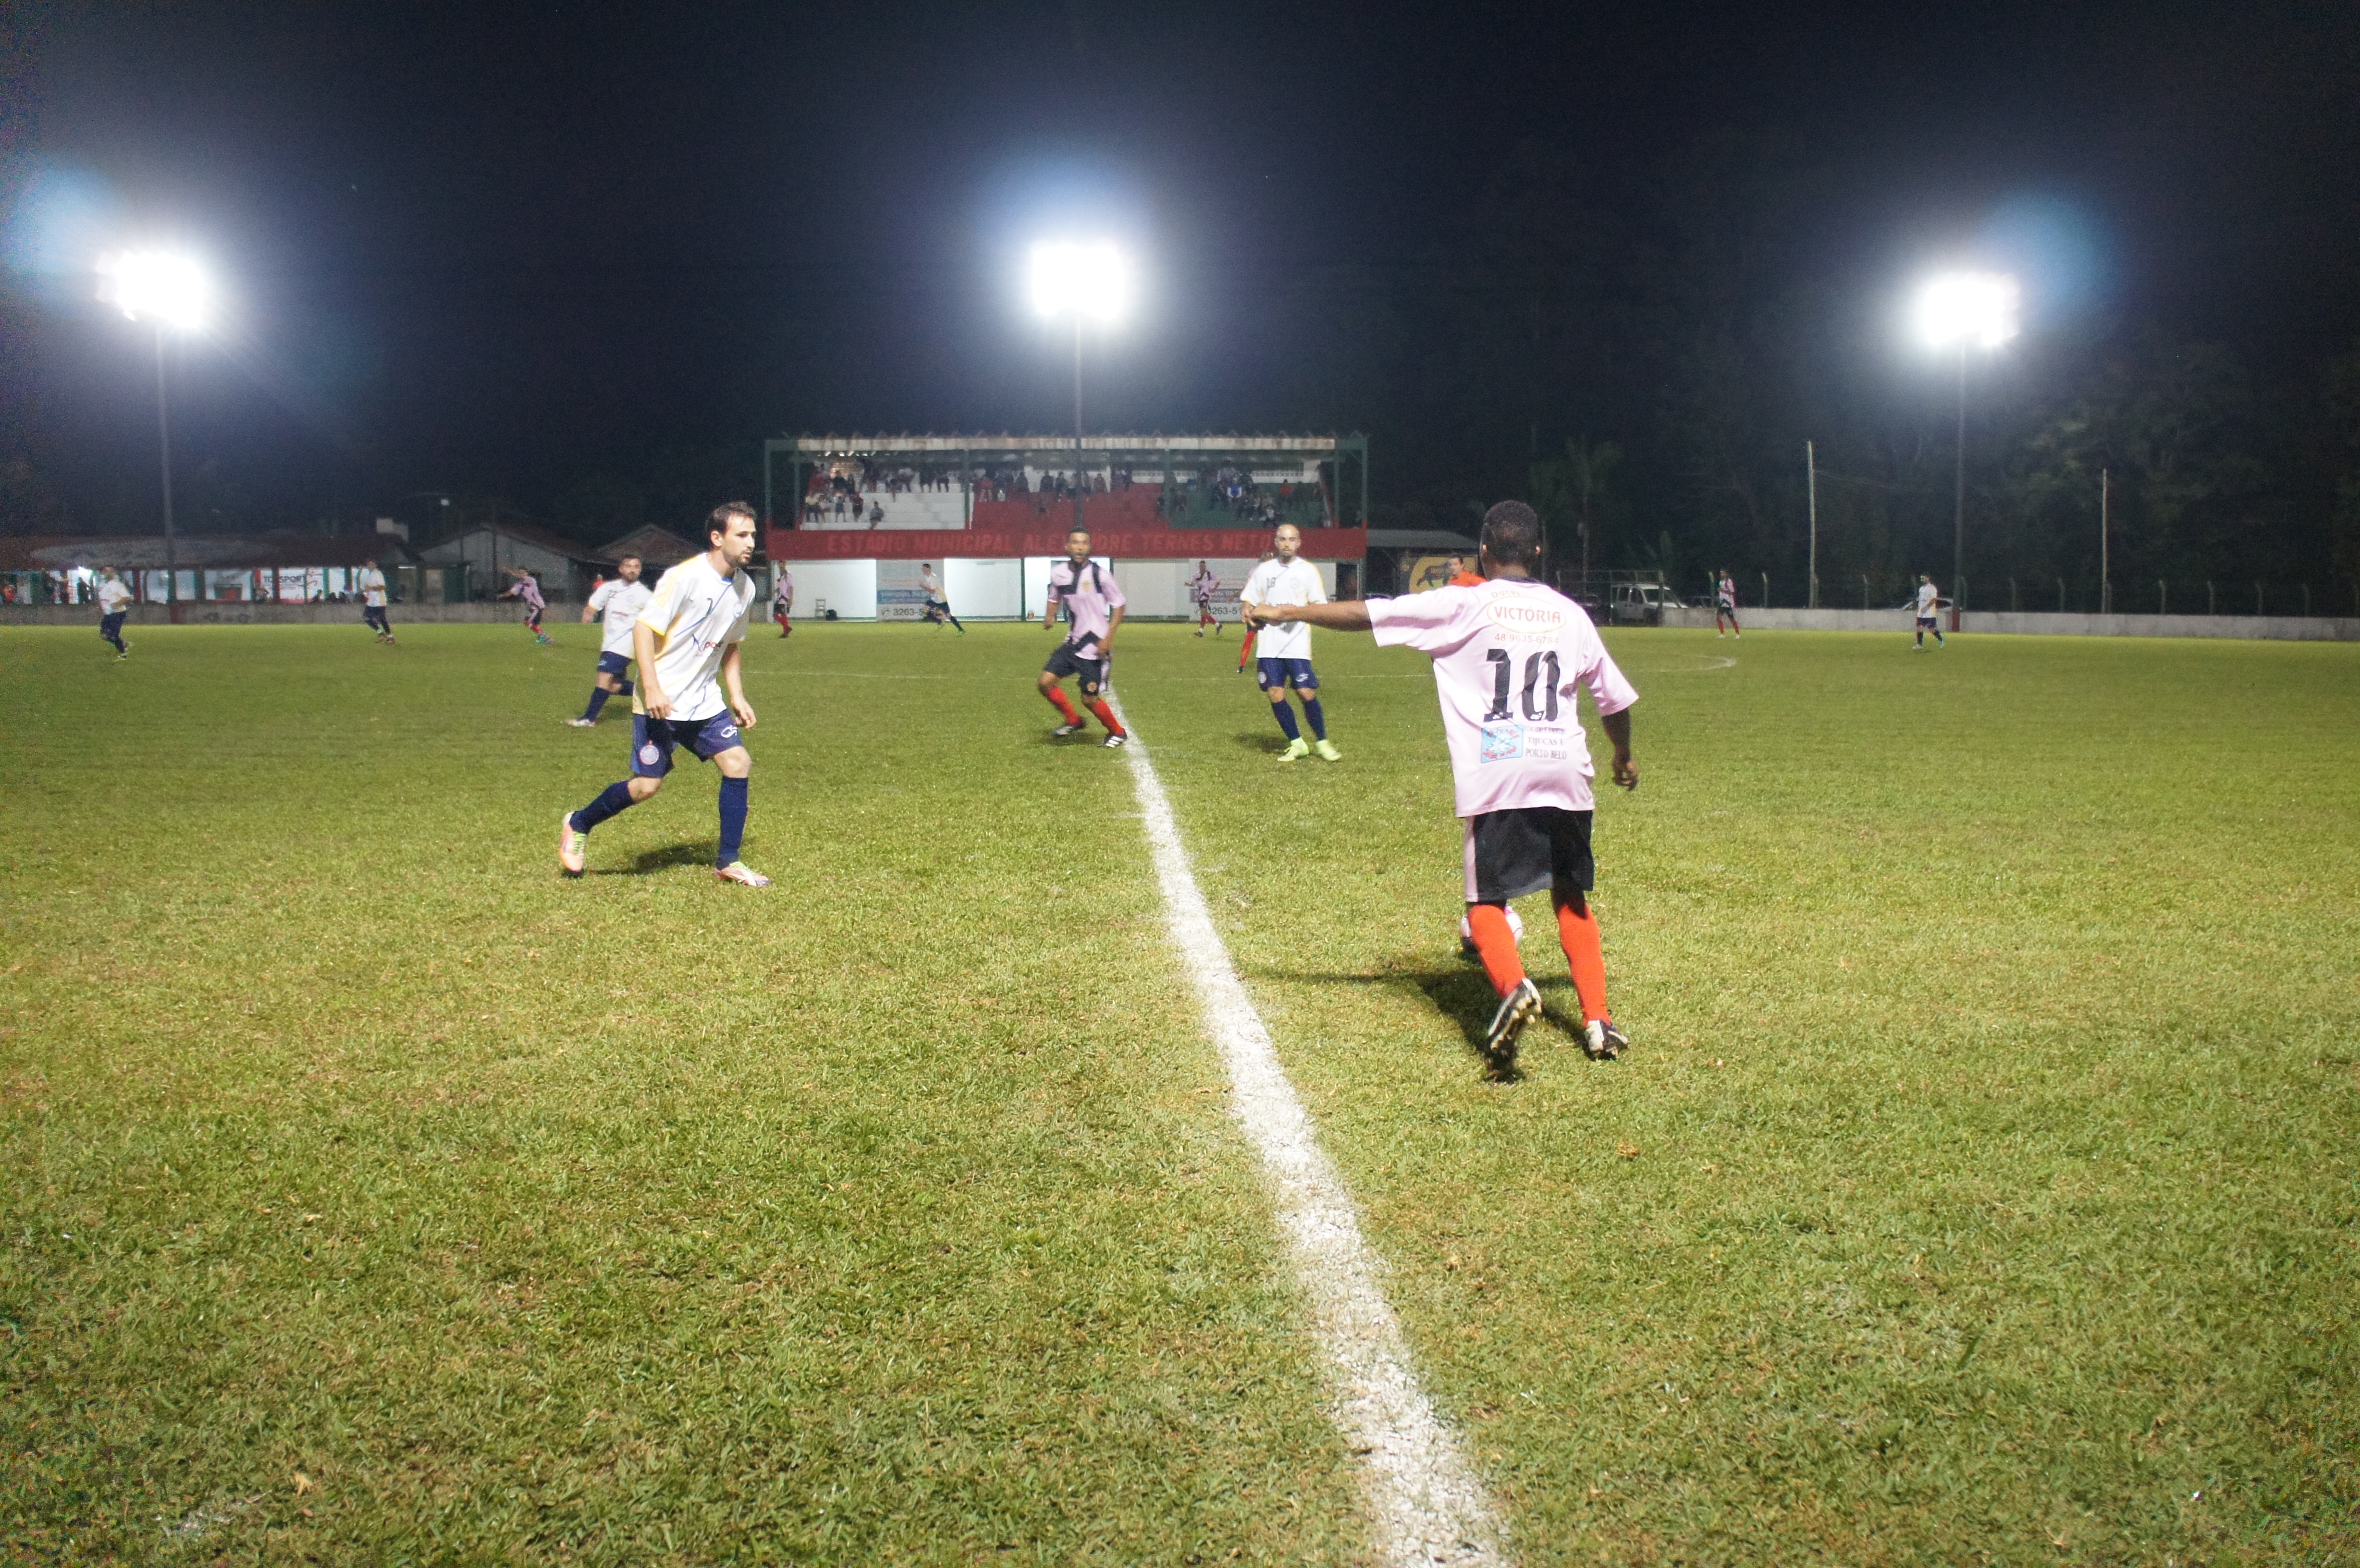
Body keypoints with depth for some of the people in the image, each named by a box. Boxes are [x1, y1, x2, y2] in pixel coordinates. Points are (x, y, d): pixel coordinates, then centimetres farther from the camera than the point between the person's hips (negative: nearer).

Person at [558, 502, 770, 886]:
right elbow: (644, 627, -17)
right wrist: (652, 688, -25)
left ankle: (728, 862, 4)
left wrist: (737, 696, 12)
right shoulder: (686, 576, -17)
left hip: (705, 700, 7)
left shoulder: (745, 587, 6)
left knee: (738, 763, -7)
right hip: (661, 703, -7)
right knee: (647, 784, -5)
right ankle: (578, 825, 22)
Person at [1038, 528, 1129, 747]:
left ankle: (1118, 732, 23)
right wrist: (1050, 615, -2)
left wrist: (1108, 638, -16)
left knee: (1090, 698, -3)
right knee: (1046, 682, -3)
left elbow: (1119, 605, -8)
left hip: (1095, 646, -6)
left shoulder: (1100, 574, -15)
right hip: (1073, 641, 6)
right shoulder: (1058, 573, 1)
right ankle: (1074, 722, 20)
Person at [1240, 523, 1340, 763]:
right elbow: (1248, 602, 15)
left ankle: (1322, 742, 8)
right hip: (1268, 643, 3)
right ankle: (1297, 744, 12)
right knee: (1276, 696, -3)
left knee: (1307, 693, -9)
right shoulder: (1263, 570, 12)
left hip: (1297, 643, -2)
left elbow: (1320, 606, 2)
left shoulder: (1308, 570, 5)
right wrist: (1251, 611, -8)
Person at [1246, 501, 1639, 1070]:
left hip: (1497, 773, -3)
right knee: (1572, 897, 19)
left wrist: (1285, 612, 10)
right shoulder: (1570, 614, 13)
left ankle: (1513, 985, -25)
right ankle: (1598, 1020, 14)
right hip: (1565, 771, 4)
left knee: (1486, 901, 4)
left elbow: (1364, 614, 0)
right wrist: (1624, 757, 39)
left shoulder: (1462, 605, 2)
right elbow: (1615, 698, 21)